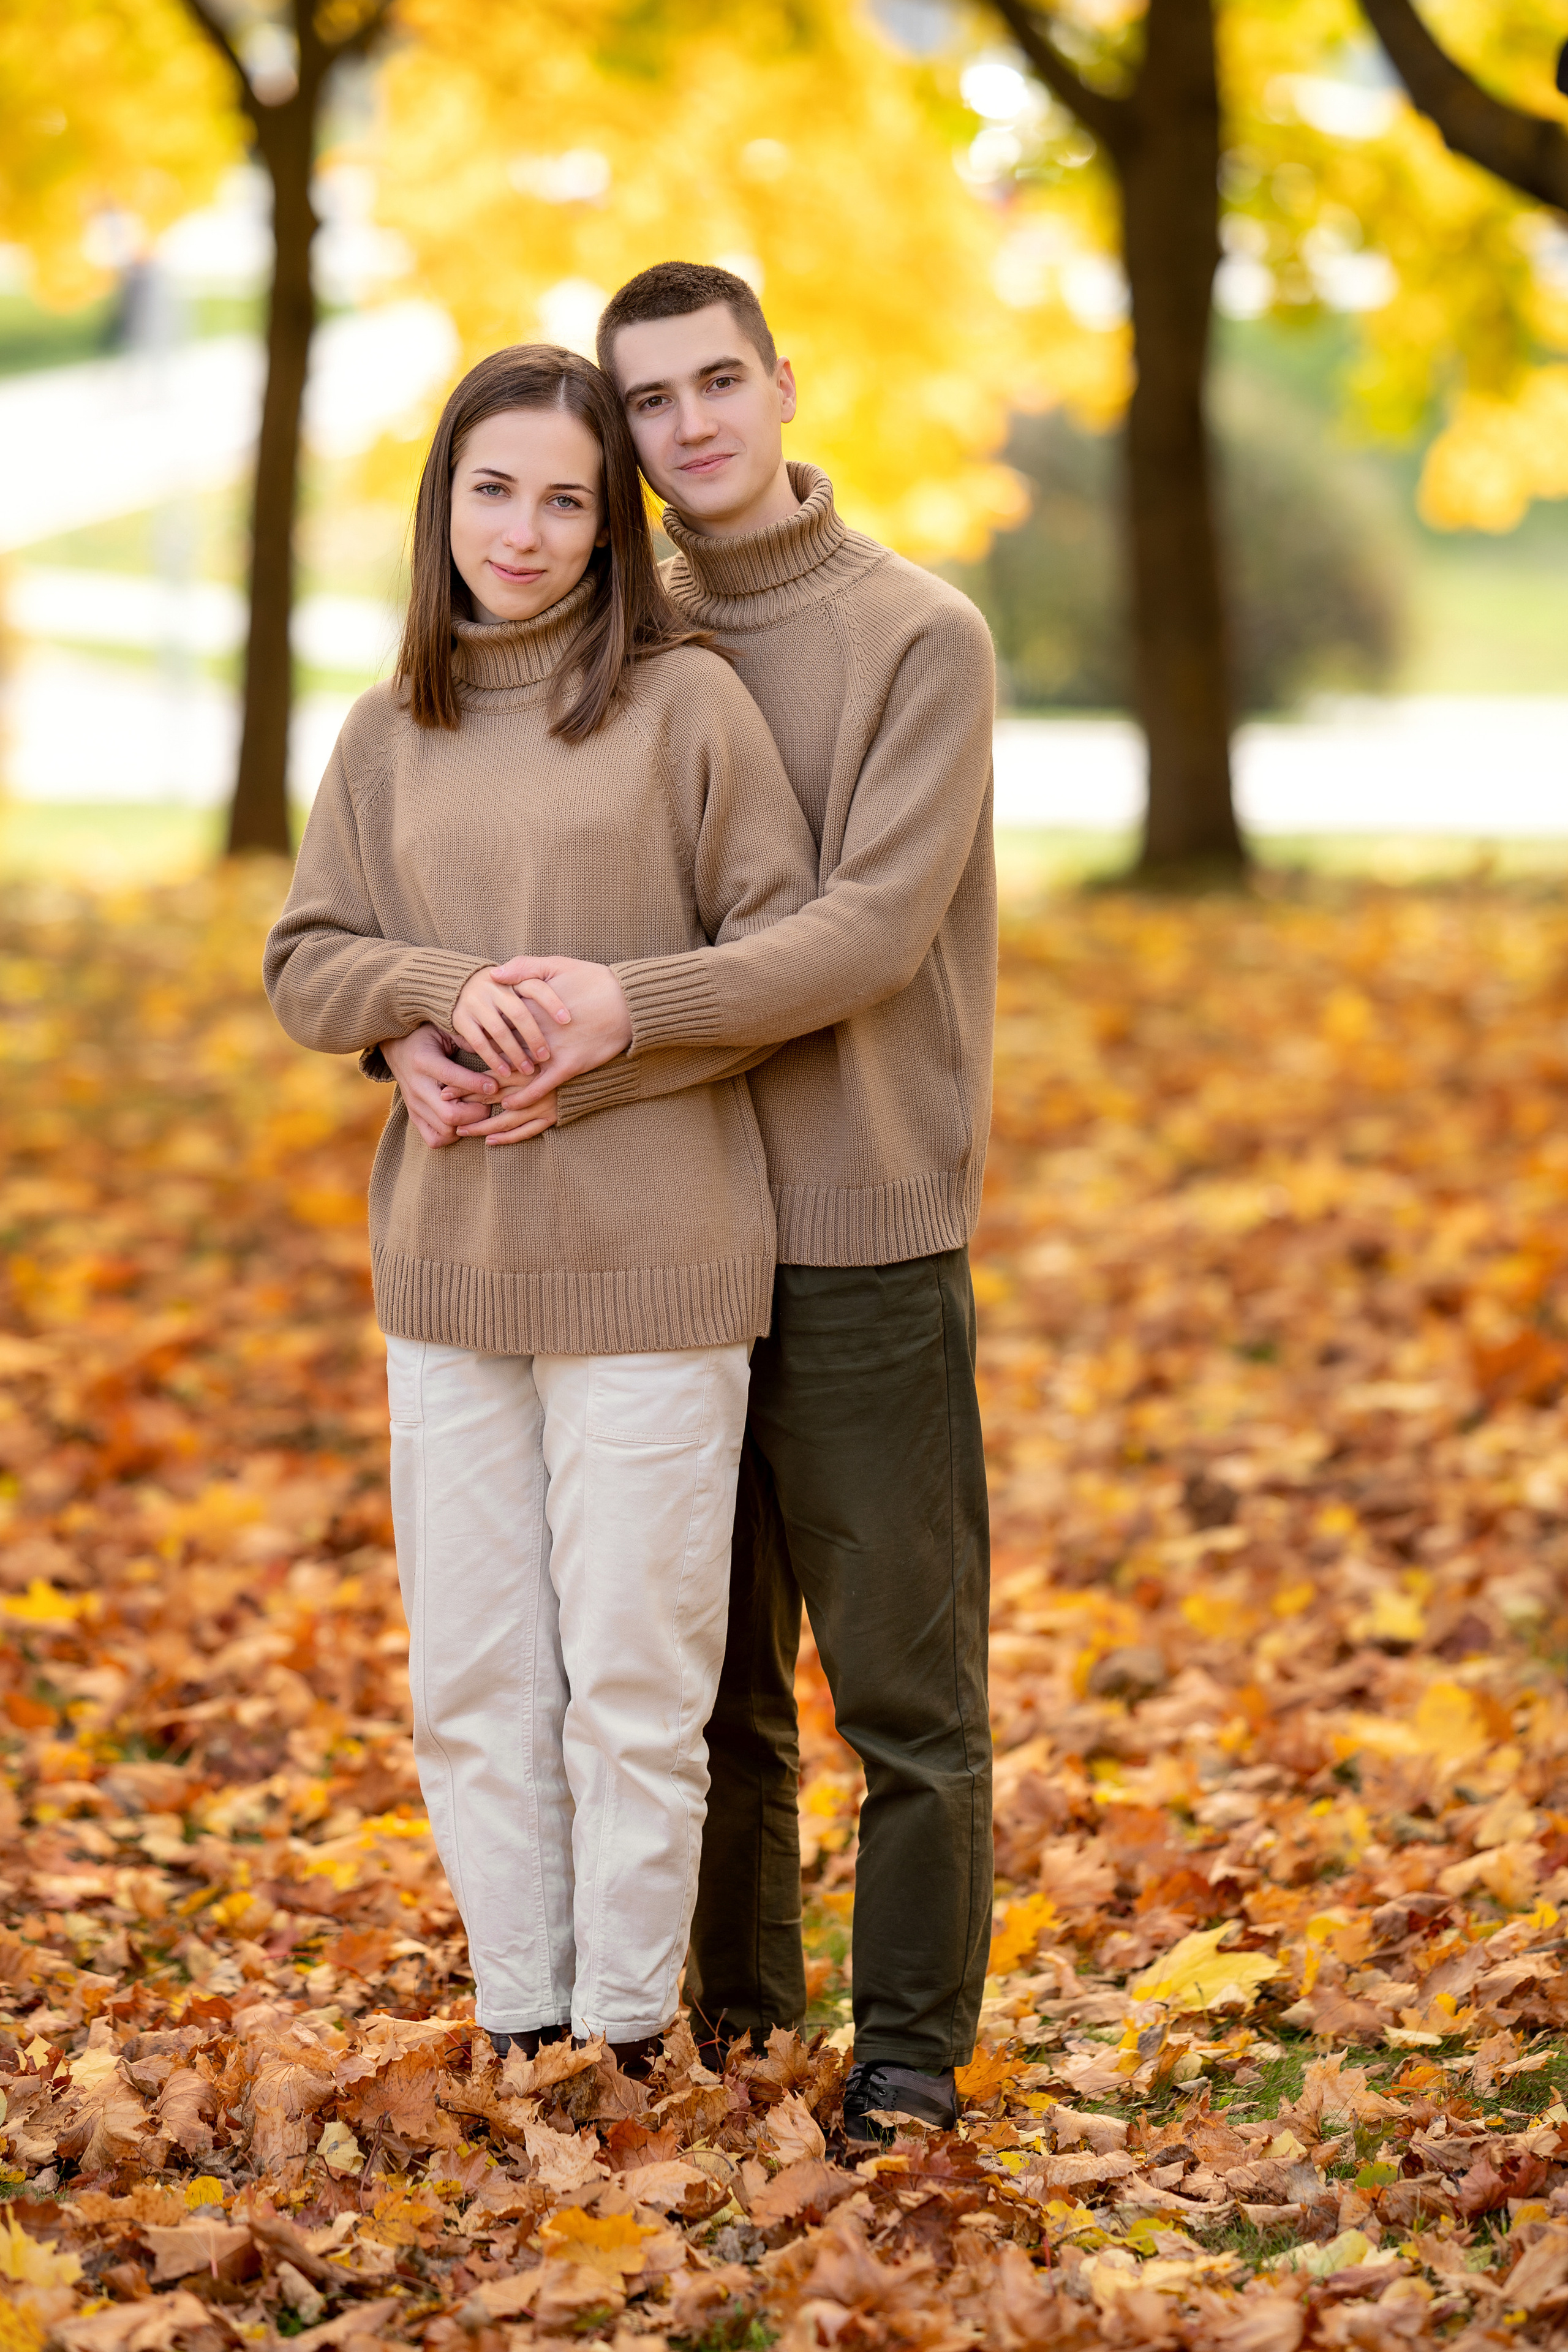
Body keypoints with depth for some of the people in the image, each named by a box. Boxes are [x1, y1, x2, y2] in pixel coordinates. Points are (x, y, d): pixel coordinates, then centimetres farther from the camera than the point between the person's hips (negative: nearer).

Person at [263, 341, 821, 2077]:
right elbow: (304, 966, 9)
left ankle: (627, 2040, 13)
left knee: (633, 1673, 0)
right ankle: (518, 2029, 22)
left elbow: (792, 951, -2)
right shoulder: (388, 737, 10)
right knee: (468, 1675, 9)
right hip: (447, 1263, 4)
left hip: (648, 1266, -4)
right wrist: (443, 989, -11)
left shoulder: (685, 702, -3)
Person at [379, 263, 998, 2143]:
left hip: (866, 1241, -5)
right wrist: (423, 1026, -15)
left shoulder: (922, 638, -6)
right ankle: (734, 2015, 26)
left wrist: (630, 1014, -28)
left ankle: (912, 2053, 13)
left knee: (903, 1684, 2)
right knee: (711, 1670, 13)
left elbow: (873, 932, -17)